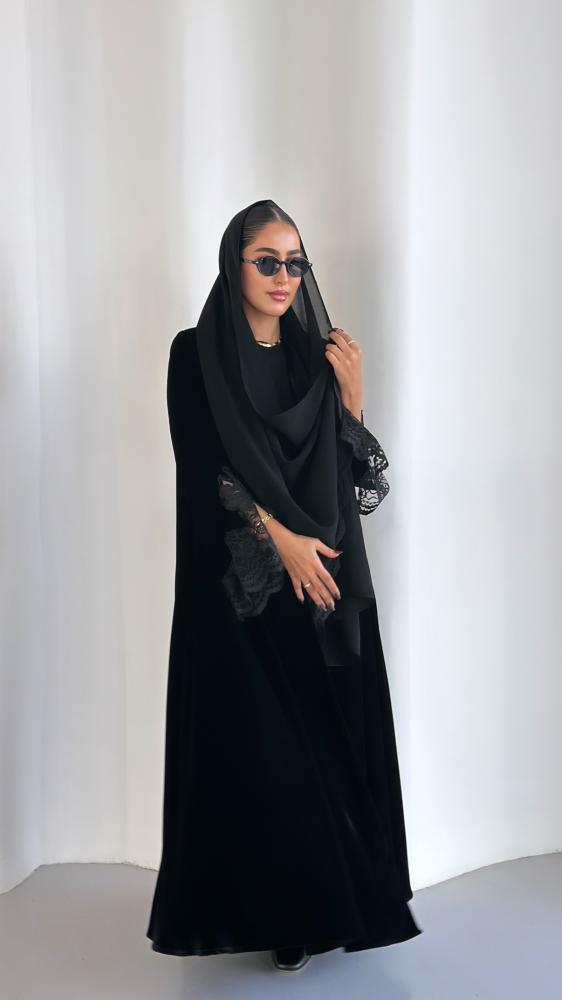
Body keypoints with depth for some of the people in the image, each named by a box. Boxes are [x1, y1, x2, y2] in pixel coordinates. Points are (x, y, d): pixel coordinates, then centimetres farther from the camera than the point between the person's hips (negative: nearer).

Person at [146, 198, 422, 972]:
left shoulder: (318, 355, 10)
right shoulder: (196, 354, -1)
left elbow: (351, 472, 7)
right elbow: (206, 465, -9)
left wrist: (352, 394, -7)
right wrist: (281, 538, -16)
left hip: (325, 578, 4)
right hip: (242, 586, -3)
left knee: (330, 733, 4)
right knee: (258, 742, -2)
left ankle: (336, 895, 17)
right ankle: (271, 909, 11)